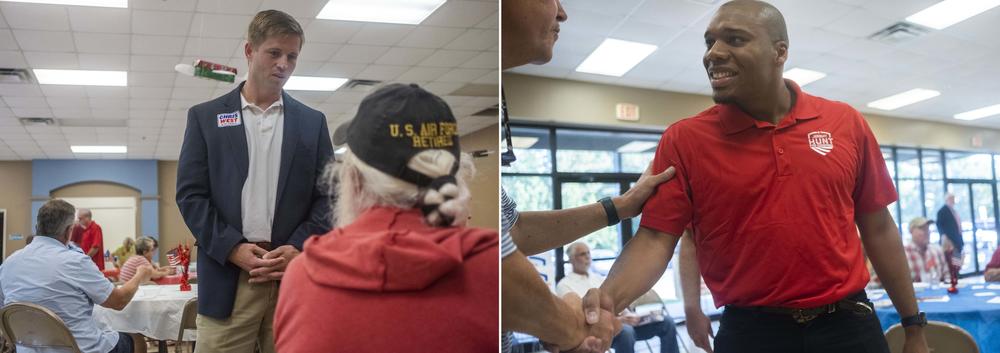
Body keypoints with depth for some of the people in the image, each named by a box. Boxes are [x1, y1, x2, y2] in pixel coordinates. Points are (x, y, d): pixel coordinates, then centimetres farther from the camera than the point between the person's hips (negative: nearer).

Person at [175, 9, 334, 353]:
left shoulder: (313, 122, 11)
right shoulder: (205, 117, 9)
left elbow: (327, 196, 7)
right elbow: (190, 194, 3)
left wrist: (299, 248, -8)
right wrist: (233, 248, -10)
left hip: (296, 273, 1)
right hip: (227, 275, -1)